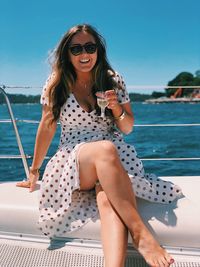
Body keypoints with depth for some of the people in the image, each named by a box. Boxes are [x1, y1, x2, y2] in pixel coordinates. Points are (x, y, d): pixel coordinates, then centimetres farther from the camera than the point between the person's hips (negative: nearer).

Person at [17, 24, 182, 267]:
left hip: (116, 156, 1)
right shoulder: (56, 83, 2)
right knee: (105, 149, -37)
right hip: (73, 159, -1)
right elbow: (47, 128, 8)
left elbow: (127, 129, 9)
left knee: (107, 200, -34)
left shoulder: (113, 80, 5)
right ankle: (139, 233, -36)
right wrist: (34, 170, 12)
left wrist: (117, 110, -13)